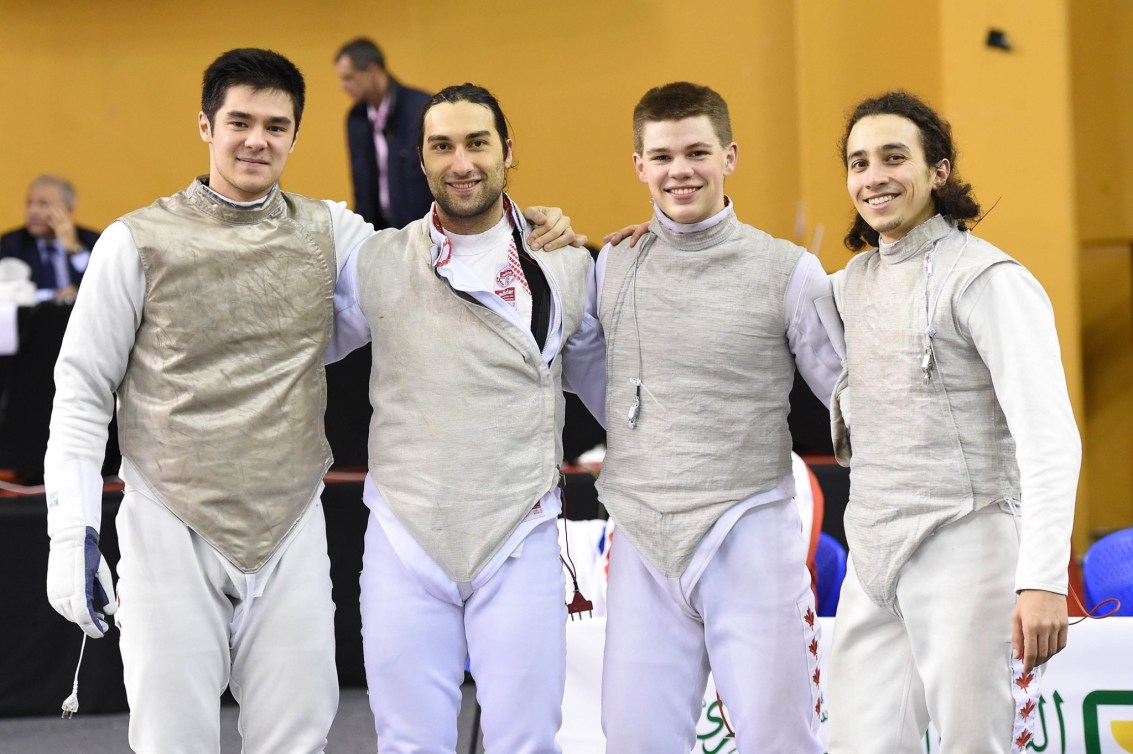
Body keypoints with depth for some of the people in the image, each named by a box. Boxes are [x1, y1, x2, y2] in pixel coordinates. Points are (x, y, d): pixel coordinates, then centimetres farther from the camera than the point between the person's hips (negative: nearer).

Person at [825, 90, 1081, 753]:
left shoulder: (988, 280, -8)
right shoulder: (854, 281, 15)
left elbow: (1050, 439, -16)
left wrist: (1044, 580, -27)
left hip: (965, 553, -7)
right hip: (874, 565, 7)